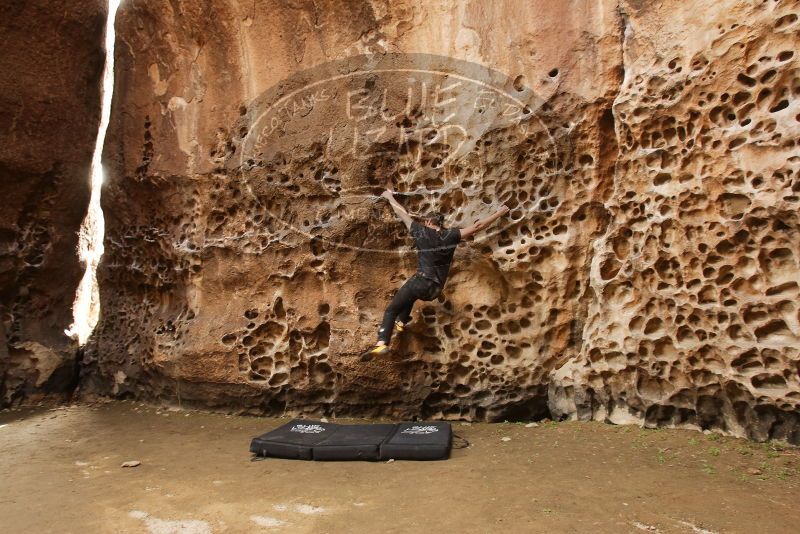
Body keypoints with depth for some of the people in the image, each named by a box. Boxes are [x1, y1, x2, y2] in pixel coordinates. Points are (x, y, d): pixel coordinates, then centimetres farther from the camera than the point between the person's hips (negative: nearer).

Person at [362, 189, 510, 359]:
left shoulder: (421, 231, 3)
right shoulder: (450, 236, 5)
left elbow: (403, 214, 14)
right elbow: (477, 226, 3)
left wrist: (390, 197, 30)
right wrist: (499, 213, 10)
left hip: (421, 282, -4)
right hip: (435, 290, 4)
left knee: (391, 310, 2)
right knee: (410, 295, 37)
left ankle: (382, 343, -17)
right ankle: (401, 322, 36)